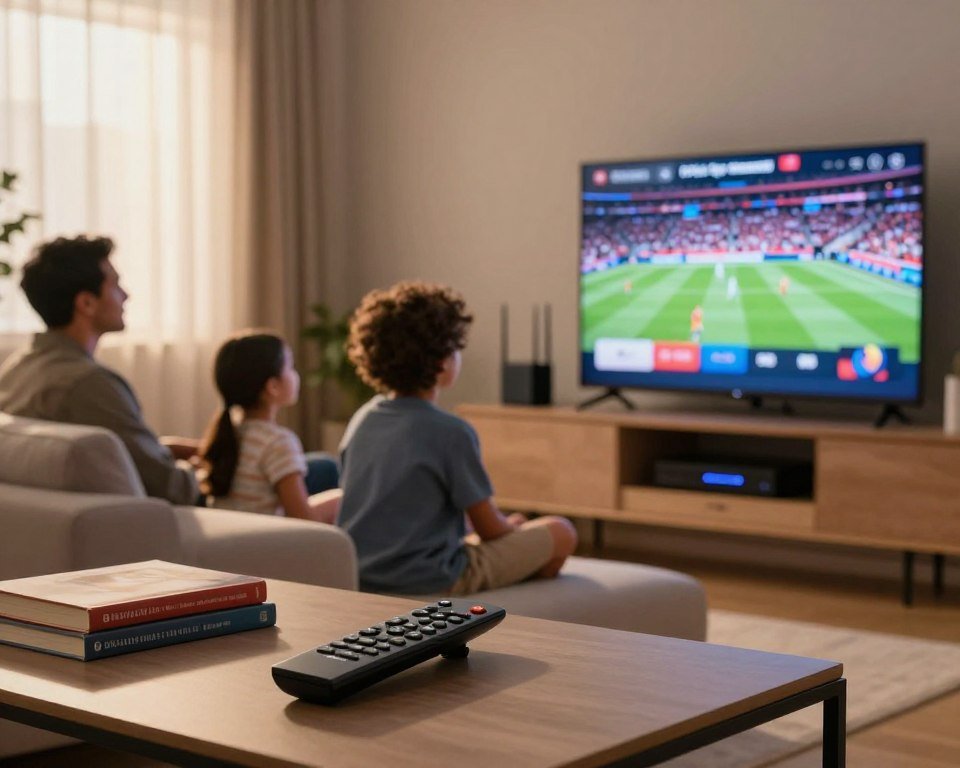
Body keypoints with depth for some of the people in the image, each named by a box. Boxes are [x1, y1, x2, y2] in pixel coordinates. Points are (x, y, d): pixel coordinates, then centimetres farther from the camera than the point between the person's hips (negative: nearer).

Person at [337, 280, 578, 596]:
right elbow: (490, 528, -10)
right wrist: (512, 526, 15)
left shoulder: (361, 420, 3)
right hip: (427, 580, -7)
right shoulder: (452, 432, -18)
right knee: (561, 533, 8)